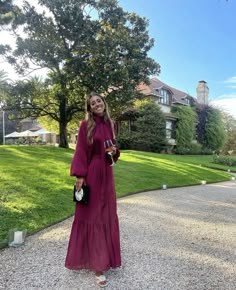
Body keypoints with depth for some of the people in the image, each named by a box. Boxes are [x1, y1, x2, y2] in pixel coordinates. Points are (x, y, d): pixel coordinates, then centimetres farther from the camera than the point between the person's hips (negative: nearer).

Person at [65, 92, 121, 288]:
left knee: (106, 214, 15)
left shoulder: (110, 124, 8)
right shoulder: (86, 125, -7)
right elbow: (81, 151, -11)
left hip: (106, 173, 6)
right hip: (90, 173, -6)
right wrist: (79, 175, -17)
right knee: (91, 215, 3)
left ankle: (106, 255, 34)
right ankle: (96, 263, 15)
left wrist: (115, 150, -7)